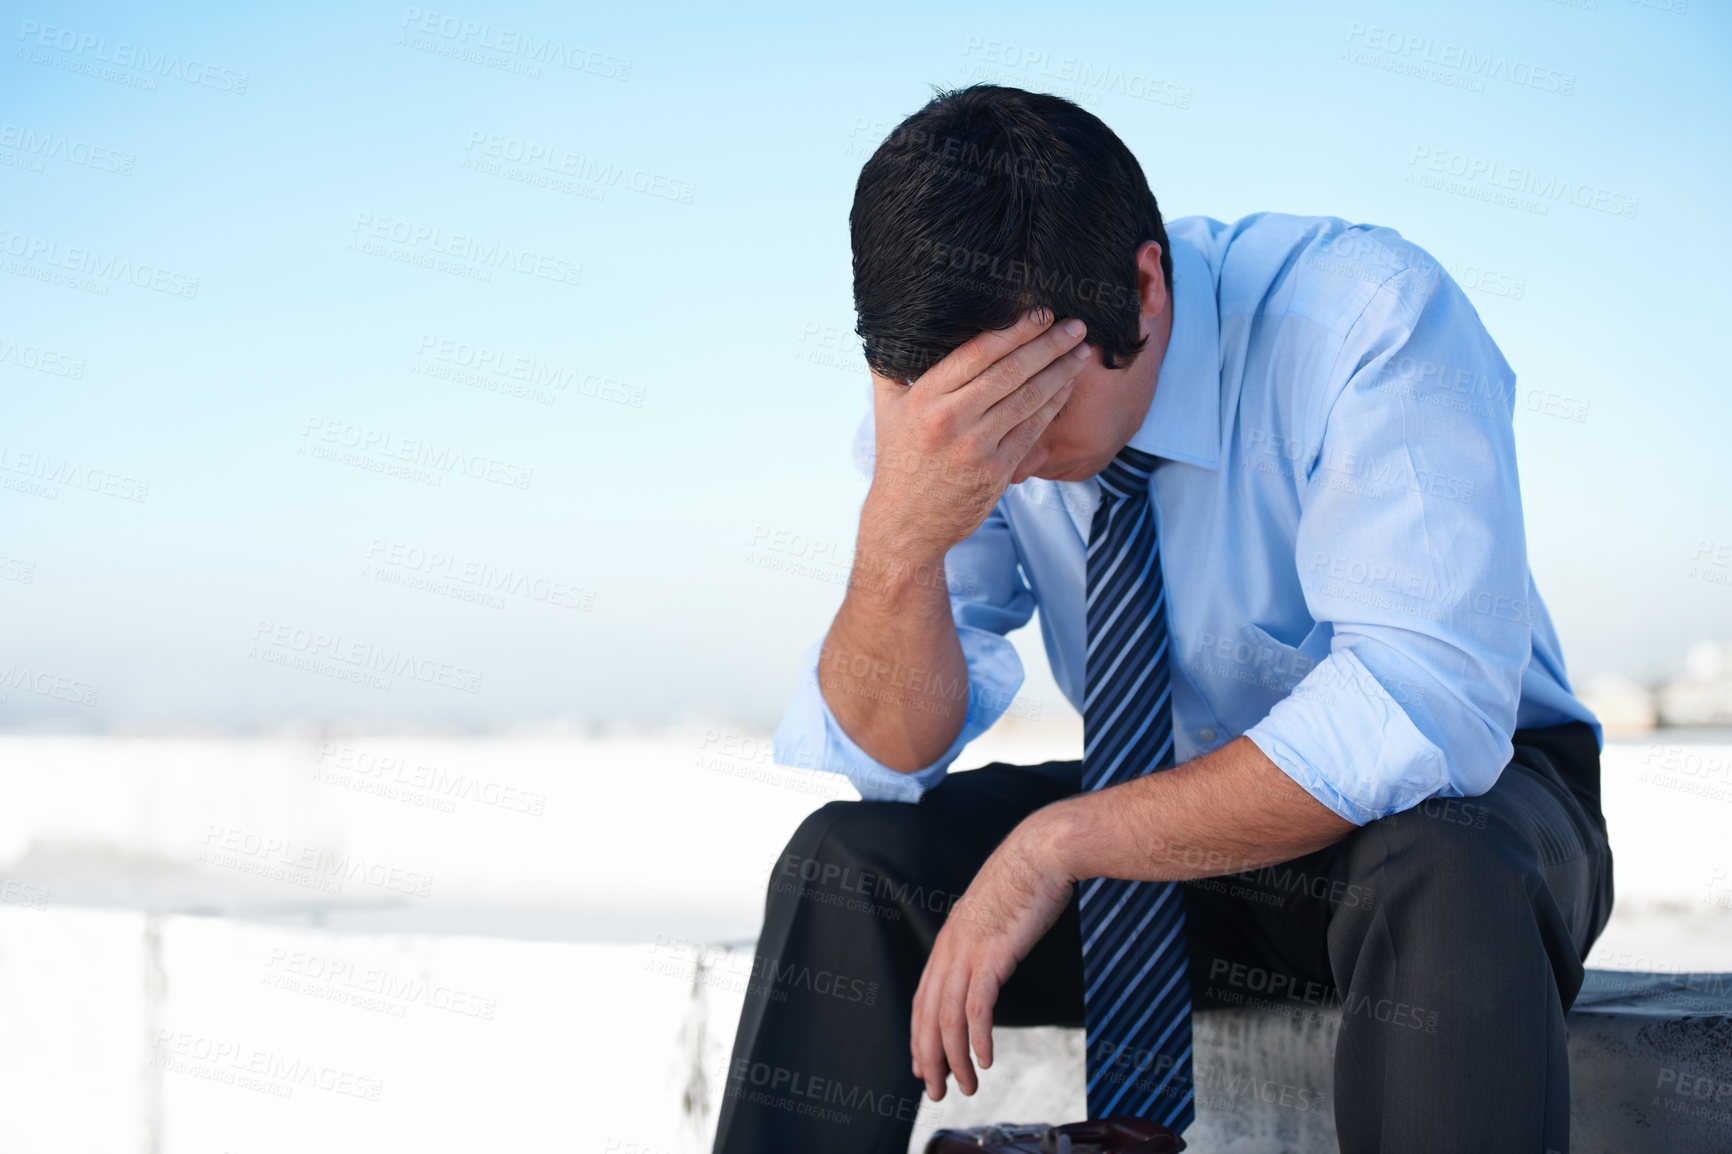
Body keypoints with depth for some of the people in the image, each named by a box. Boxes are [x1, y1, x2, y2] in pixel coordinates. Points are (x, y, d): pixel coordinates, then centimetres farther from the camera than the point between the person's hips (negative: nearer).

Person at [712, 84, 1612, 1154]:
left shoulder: (1372, 318, -26)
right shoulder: (949, 411, -12)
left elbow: (1421, 714, -34)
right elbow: (890, 754, -14)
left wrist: (1062, 840, -31)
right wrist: (900, 538, -35)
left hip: (1468, 799, -4)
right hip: (1184, 811, 4)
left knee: (1437, 876, -38)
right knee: (845, 862, -16)